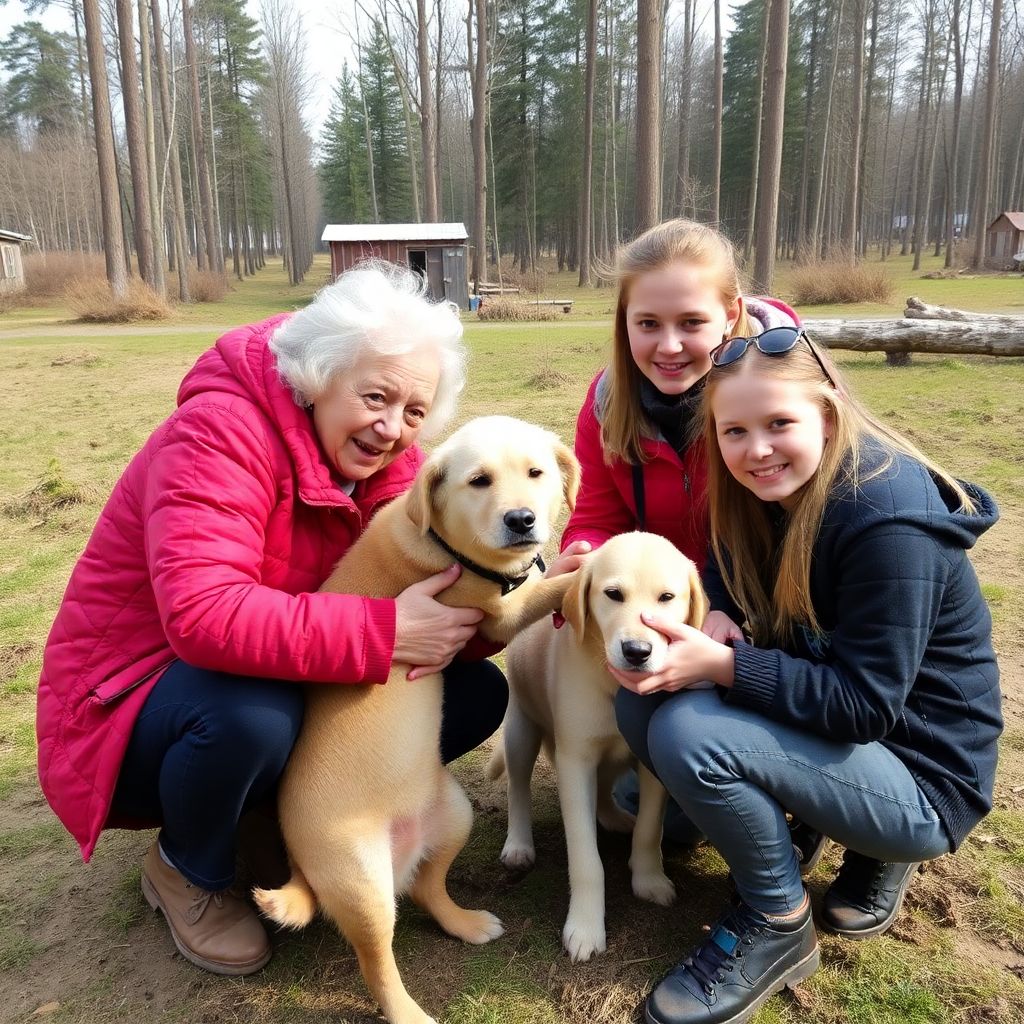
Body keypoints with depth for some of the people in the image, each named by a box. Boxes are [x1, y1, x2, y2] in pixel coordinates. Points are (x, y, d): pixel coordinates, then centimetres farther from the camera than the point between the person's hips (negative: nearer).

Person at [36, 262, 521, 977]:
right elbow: (204, 614, -39)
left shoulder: (390, 465, -6)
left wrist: (453, 629, -32)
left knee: (477, 693, -7)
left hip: (295, 690, 6)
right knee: (251, 712, -39)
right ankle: (187, 871, -3)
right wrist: (386, 632, -40)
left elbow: (440, 584, -7)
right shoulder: (222, 429, -27)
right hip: (130, 703, -5)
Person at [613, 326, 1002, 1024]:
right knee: (642, 696, -8)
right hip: (825, 719, 8)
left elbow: (865, 703, -26)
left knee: (688, 732, -28)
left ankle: (777, 927, -2)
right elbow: (727, 577, 7)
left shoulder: (889, 520, -26)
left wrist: (721, 665, -33)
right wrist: (717, 621, -16)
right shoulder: (770, 493, -3)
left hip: (920, 775, -8)